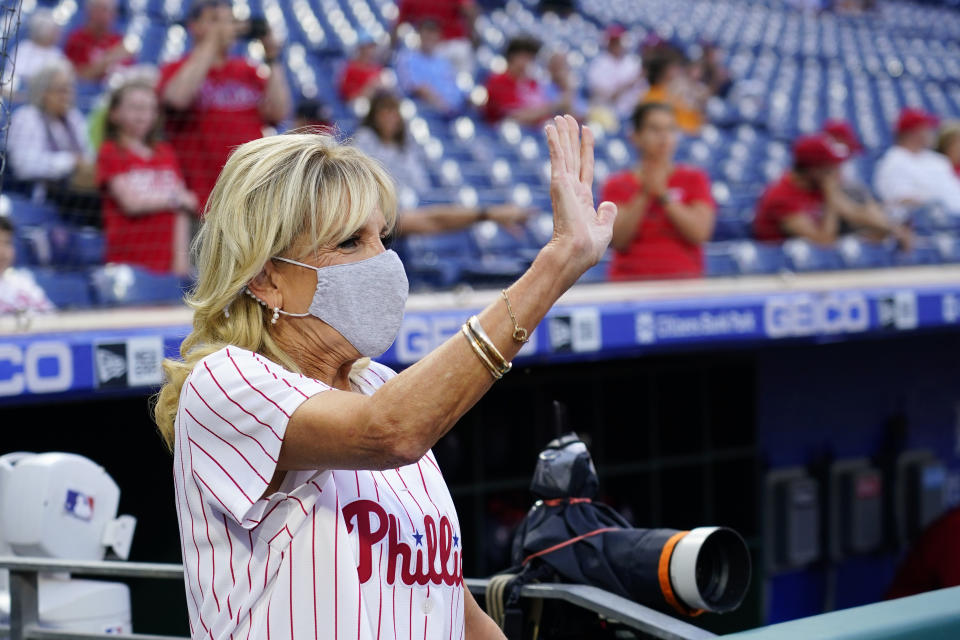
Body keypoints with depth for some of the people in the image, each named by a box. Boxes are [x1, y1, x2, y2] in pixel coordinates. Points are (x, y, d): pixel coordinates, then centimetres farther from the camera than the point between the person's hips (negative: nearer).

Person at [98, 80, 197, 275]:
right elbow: (131, 202, -8)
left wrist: (181, 257, -1)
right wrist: (177, 199, 2)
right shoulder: (110, 153, 2)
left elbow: (181, 212, 9)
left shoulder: (166, 154, 15)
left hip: (166, 261, 4)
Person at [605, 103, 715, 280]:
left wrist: (662, 195, -10)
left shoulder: (693, 179, 10)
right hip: (631, 278, 0)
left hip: (683, 279, 0)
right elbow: (618, 241, -4)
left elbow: (700, 233, -5)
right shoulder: (618, 184, 10)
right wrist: (644, 195, -11)